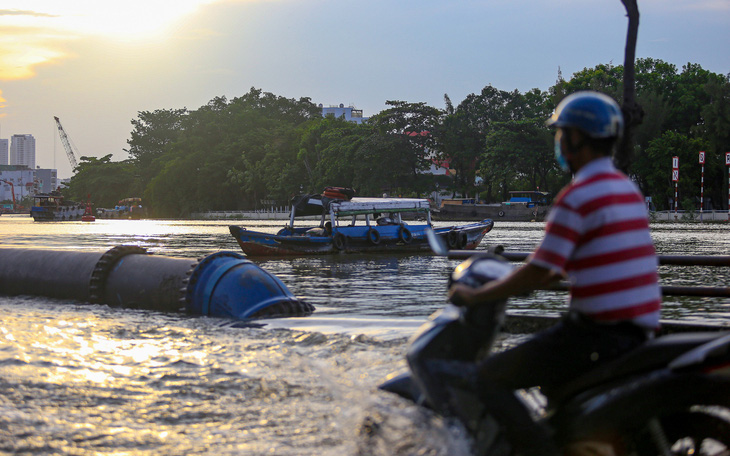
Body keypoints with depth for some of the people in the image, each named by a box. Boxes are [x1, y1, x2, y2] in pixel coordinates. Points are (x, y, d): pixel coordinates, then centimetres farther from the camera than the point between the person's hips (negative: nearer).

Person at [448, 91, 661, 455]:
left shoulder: (576, 198, -15)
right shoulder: (627, 189, 15)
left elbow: (537, 272, -16)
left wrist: (476, 296, -3)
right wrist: (529, 283, 31)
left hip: (597, 332, -9)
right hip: (638, 329, 10)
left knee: (488, 378, -8)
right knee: (547, 374, 33)